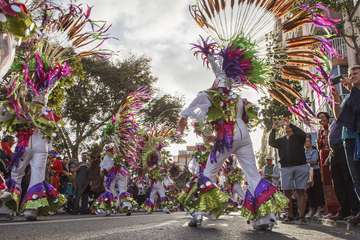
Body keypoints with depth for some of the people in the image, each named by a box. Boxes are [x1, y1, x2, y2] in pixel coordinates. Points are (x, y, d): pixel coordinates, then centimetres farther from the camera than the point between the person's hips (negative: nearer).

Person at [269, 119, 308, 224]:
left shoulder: (298, 137, 11)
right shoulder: (281, 140, 20)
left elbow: (303, 134, -11)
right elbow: (271, 143, 5)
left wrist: (290, 124, -10)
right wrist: (274, 129, 0)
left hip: (300, 167, -3)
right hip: (286, 168, 3)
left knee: (301, 191, -5)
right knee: (287, 192, 0)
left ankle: (301, 216, -4)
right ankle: (290, 215, 6)